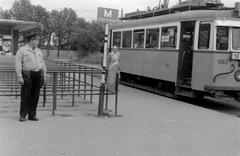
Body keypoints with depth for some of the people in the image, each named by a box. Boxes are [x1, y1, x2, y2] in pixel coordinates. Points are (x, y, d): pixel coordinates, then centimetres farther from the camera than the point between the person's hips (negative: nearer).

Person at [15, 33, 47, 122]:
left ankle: (32, 115, 14)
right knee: (26, 96, -3)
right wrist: (19, 77, -13)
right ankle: (22, 115, 6)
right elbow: (18, 63, -6)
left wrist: (44, 75, 13)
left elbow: (42, 63, 20)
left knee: (35, 96, 5)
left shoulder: (38, 51, 19)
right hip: (27, 75, -5)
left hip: (38, 75, 6)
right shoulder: (22, 50, -1)